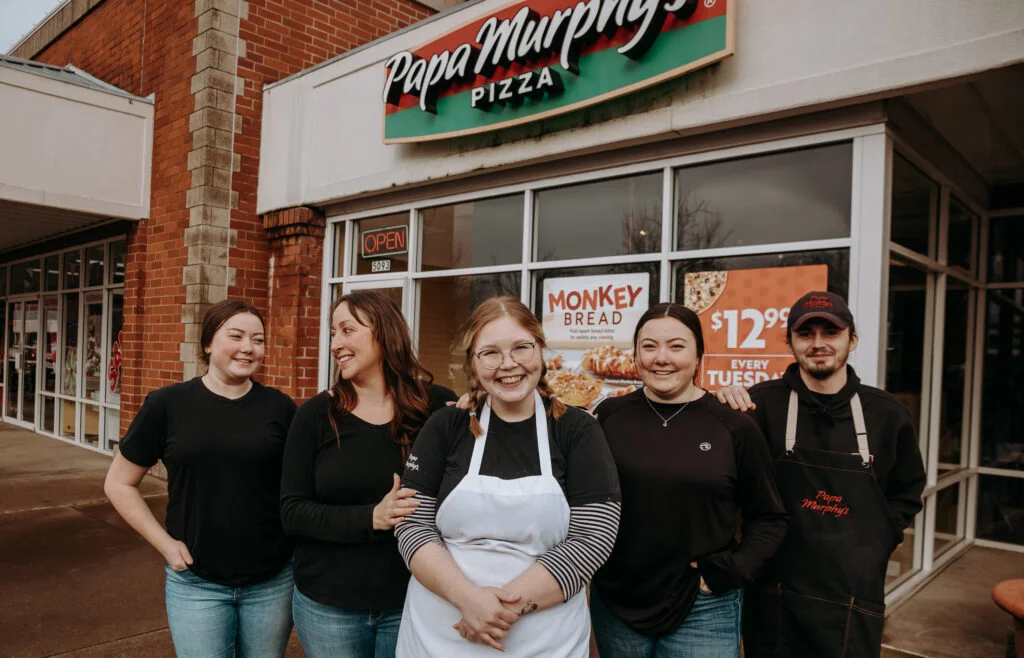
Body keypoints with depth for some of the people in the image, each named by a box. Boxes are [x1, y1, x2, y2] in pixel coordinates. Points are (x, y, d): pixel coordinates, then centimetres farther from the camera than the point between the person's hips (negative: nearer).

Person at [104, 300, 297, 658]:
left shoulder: (280, 407, -4)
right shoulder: (167, 404, -6)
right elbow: (119, 483, 3)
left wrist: (299, 544, -5)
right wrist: (165, 543, -5)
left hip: (273, 582, 2)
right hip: (196, 583, -1)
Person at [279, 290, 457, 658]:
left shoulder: (438, 406, -7)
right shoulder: (315, 415, -4)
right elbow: (292, 513, -8)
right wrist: (371, 518, -21)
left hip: (411, 601, -1)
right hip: (326, 605, 1)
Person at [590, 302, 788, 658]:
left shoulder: (734, 427, -6)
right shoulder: (609, 415, -3)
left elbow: (769, 519, 2)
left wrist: (733, 570, -9)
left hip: (703, 610, -1)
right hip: (615, 604, 2)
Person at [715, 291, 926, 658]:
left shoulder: (887, 414, 2)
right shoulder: (763, 403, -7)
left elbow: (907, 492, 16)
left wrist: (877, 541, 3)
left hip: (854, 600, 2)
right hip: (774, 596, -2)